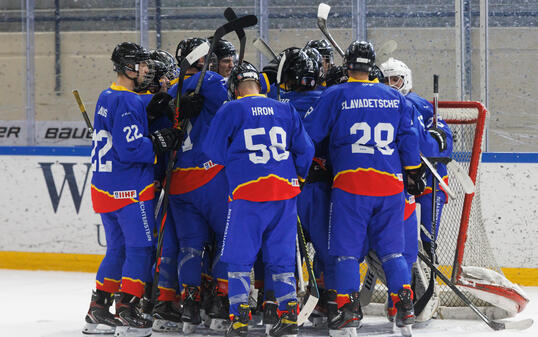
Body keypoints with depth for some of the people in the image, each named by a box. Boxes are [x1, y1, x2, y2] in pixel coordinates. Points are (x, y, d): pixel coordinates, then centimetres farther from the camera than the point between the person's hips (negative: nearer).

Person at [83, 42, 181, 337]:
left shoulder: (106, 98, 14)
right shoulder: (128, 102, -17)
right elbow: (131, 148, -22)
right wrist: (162, 142, -12)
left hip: (104, 187, 9)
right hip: (130, 189, -9)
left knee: (117, 249, 16)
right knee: (140, 247, -4)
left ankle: (98, 312, 17)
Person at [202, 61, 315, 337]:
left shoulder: (230, 111, -1)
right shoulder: (286, 110, 9)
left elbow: (215, 151, 2)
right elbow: (305, 149, 10)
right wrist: (297, 176, 25)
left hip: (247, 192, -4)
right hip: (285, 190, 4)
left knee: (239, 258, 4)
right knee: (281, 257, 12)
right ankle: (289, 314, 7)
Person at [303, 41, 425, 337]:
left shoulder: (335, 96, -1)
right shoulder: (395, 98, 10)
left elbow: (310, 133, 2)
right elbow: (408, 138, 12)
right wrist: (414, 174, 21)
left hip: (351, 182, -3)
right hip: (390, 184, 3)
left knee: (347, 249, 1)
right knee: (391, 248, 11)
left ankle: (348, 310, -7)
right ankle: (405, 305, 3)